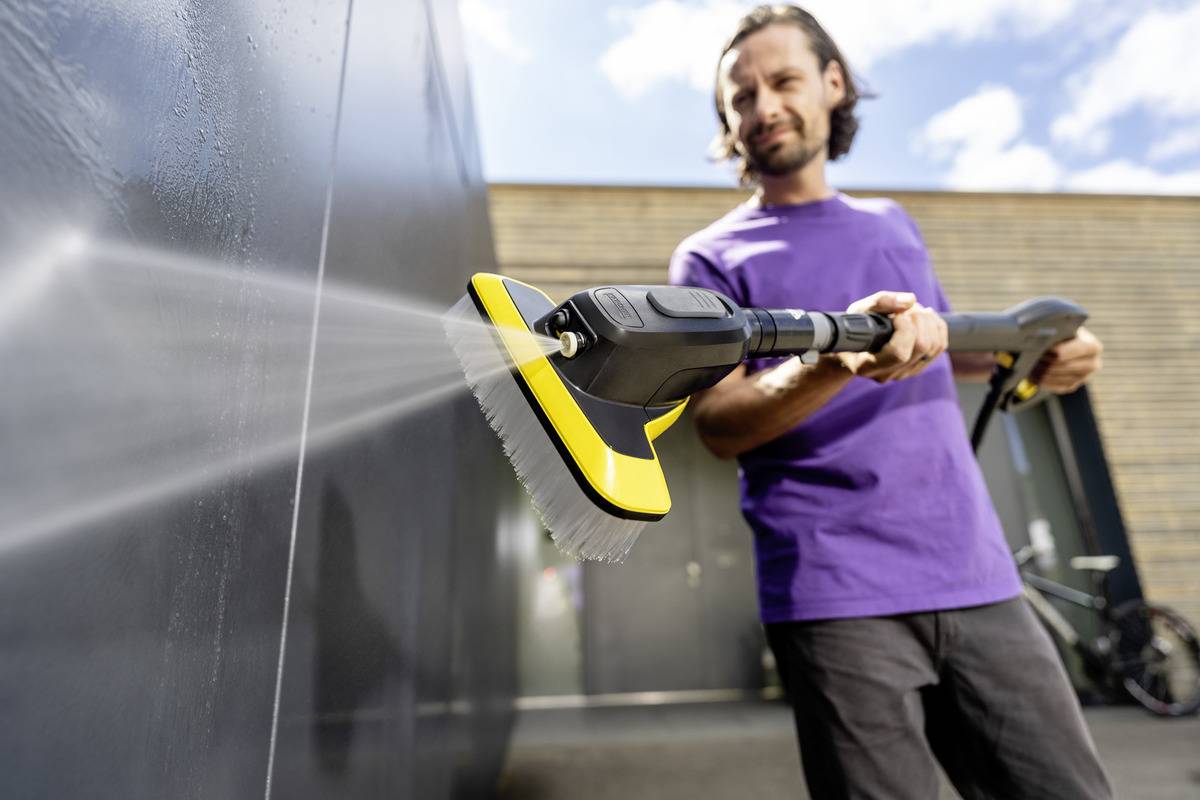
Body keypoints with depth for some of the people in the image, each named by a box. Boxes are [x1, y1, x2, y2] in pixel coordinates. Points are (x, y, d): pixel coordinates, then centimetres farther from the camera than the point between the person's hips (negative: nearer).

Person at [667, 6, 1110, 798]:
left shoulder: (892, 223, 17)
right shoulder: (711, 257, 1)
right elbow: (718, 424, -11)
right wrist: (841, 363, -27)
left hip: (978, 579, 6)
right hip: (837, 597, -5)